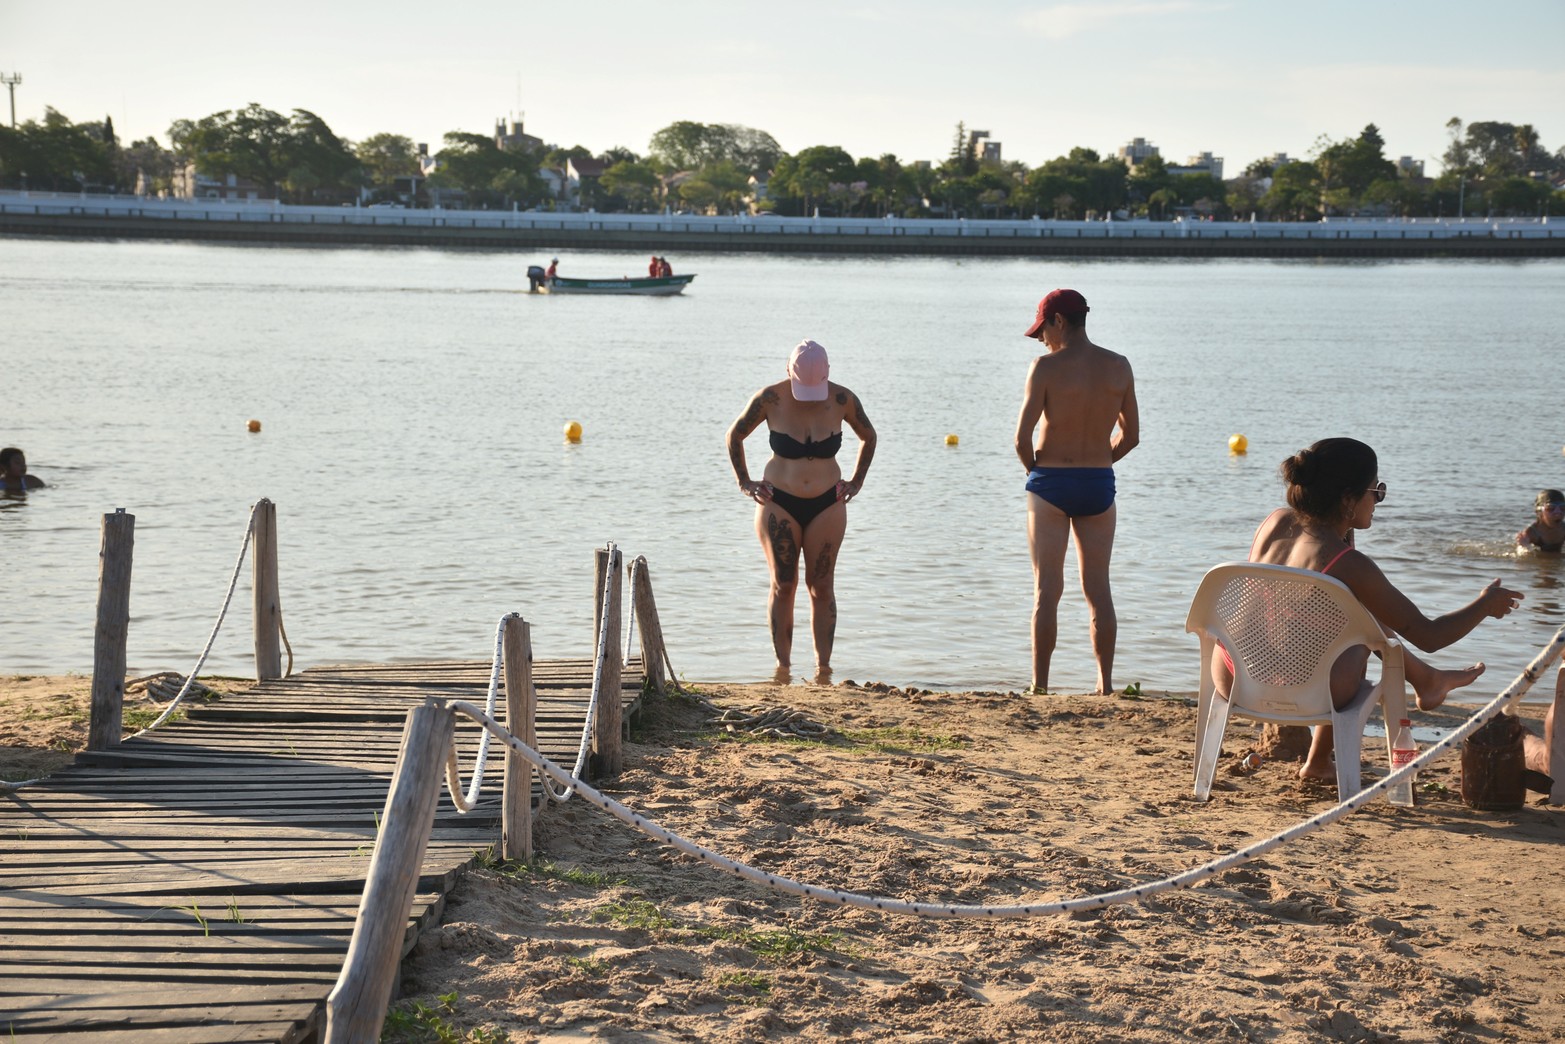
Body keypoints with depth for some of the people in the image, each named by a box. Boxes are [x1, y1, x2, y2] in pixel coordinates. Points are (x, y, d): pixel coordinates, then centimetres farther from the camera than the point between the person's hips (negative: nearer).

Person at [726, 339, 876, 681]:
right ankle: (782, 665, 5)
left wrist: (856, 481, 9)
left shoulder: (842, 400, -6)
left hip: (827, 505, 1)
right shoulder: (770, 399, -9)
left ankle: (823, 666, 4)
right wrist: (744, 482, 5)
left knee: (821, 586, 0)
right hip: (779, 504, -1)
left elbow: (868, 438, 14)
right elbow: (735, 435, 8)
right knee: (783, 585, -1)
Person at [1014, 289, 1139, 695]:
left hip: (1050, 482, -3)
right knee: (1098, 589, 10)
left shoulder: (1046, 367, -11)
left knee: (1047, 590, 2)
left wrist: (1034, 470, 3)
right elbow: (1130, 436, 9)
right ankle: (1105, 684, 11)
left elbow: (1023, 438, -14)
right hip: (1099, 483, 4)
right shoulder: (1119, 367, 2)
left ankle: (1039, 685, 4)